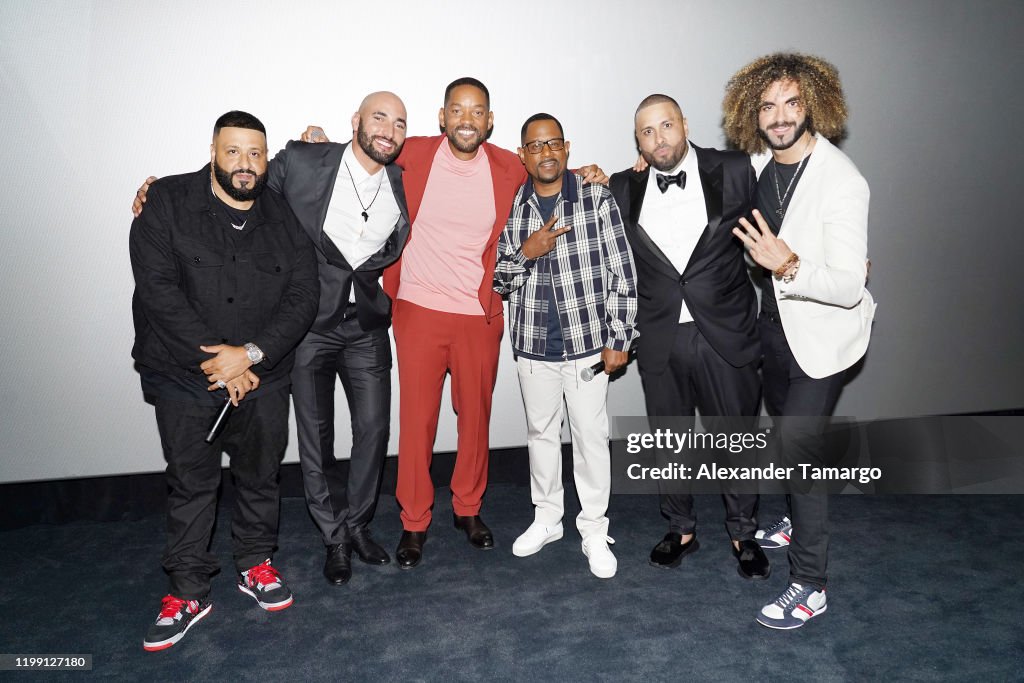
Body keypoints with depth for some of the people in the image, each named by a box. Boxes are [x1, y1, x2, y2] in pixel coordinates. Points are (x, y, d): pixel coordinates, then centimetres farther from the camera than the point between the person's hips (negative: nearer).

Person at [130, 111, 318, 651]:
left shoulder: (283, 217, 1)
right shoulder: (167, 204, -6)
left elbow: (302, 297, -6)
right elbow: (157, 289, -14)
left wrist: (251, 354, -18)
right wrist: (213, 356, -19)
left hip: (263, 377, 2)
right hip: (184, 377, -2)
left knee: (259, 477, 15)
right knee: (190, 484, 9)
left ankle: (255, 563, 36)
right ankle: (188, 592, 25)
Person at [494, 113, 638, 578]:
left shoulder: (597, 199, -6)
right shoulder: (510, 207, 3)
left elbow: (622, 273, -5)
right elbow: (498, 280, 4)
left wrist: (619, 339, -8)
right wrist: (526, 253, -15)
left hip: (587, 342, -3)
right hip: (532, 344, 3)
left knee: (591, 436, 5)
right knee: (541, 431, 16)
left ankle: (594, 529, 22)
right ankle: (546, 518, 34)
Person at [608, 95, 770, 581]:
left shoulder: (733, 172, -3)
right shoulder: (623, 189, 2)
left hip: (725, 334, -1)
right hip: (659, 339, 2)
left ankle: (743, 533, 34)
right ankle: (681, 528, 37)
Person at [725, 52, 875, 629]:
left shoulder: (842, 181, -25)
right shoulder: (758, 165, -3)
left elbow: (850, 286, -29)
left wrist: (788, 264, -42)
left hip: (823, 329, -8)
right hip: (776, 319, 8)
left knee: (798, 444, -10)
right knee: (785, 426, 22)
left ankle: (810, 585, 6)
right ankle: (802, 521, 48)